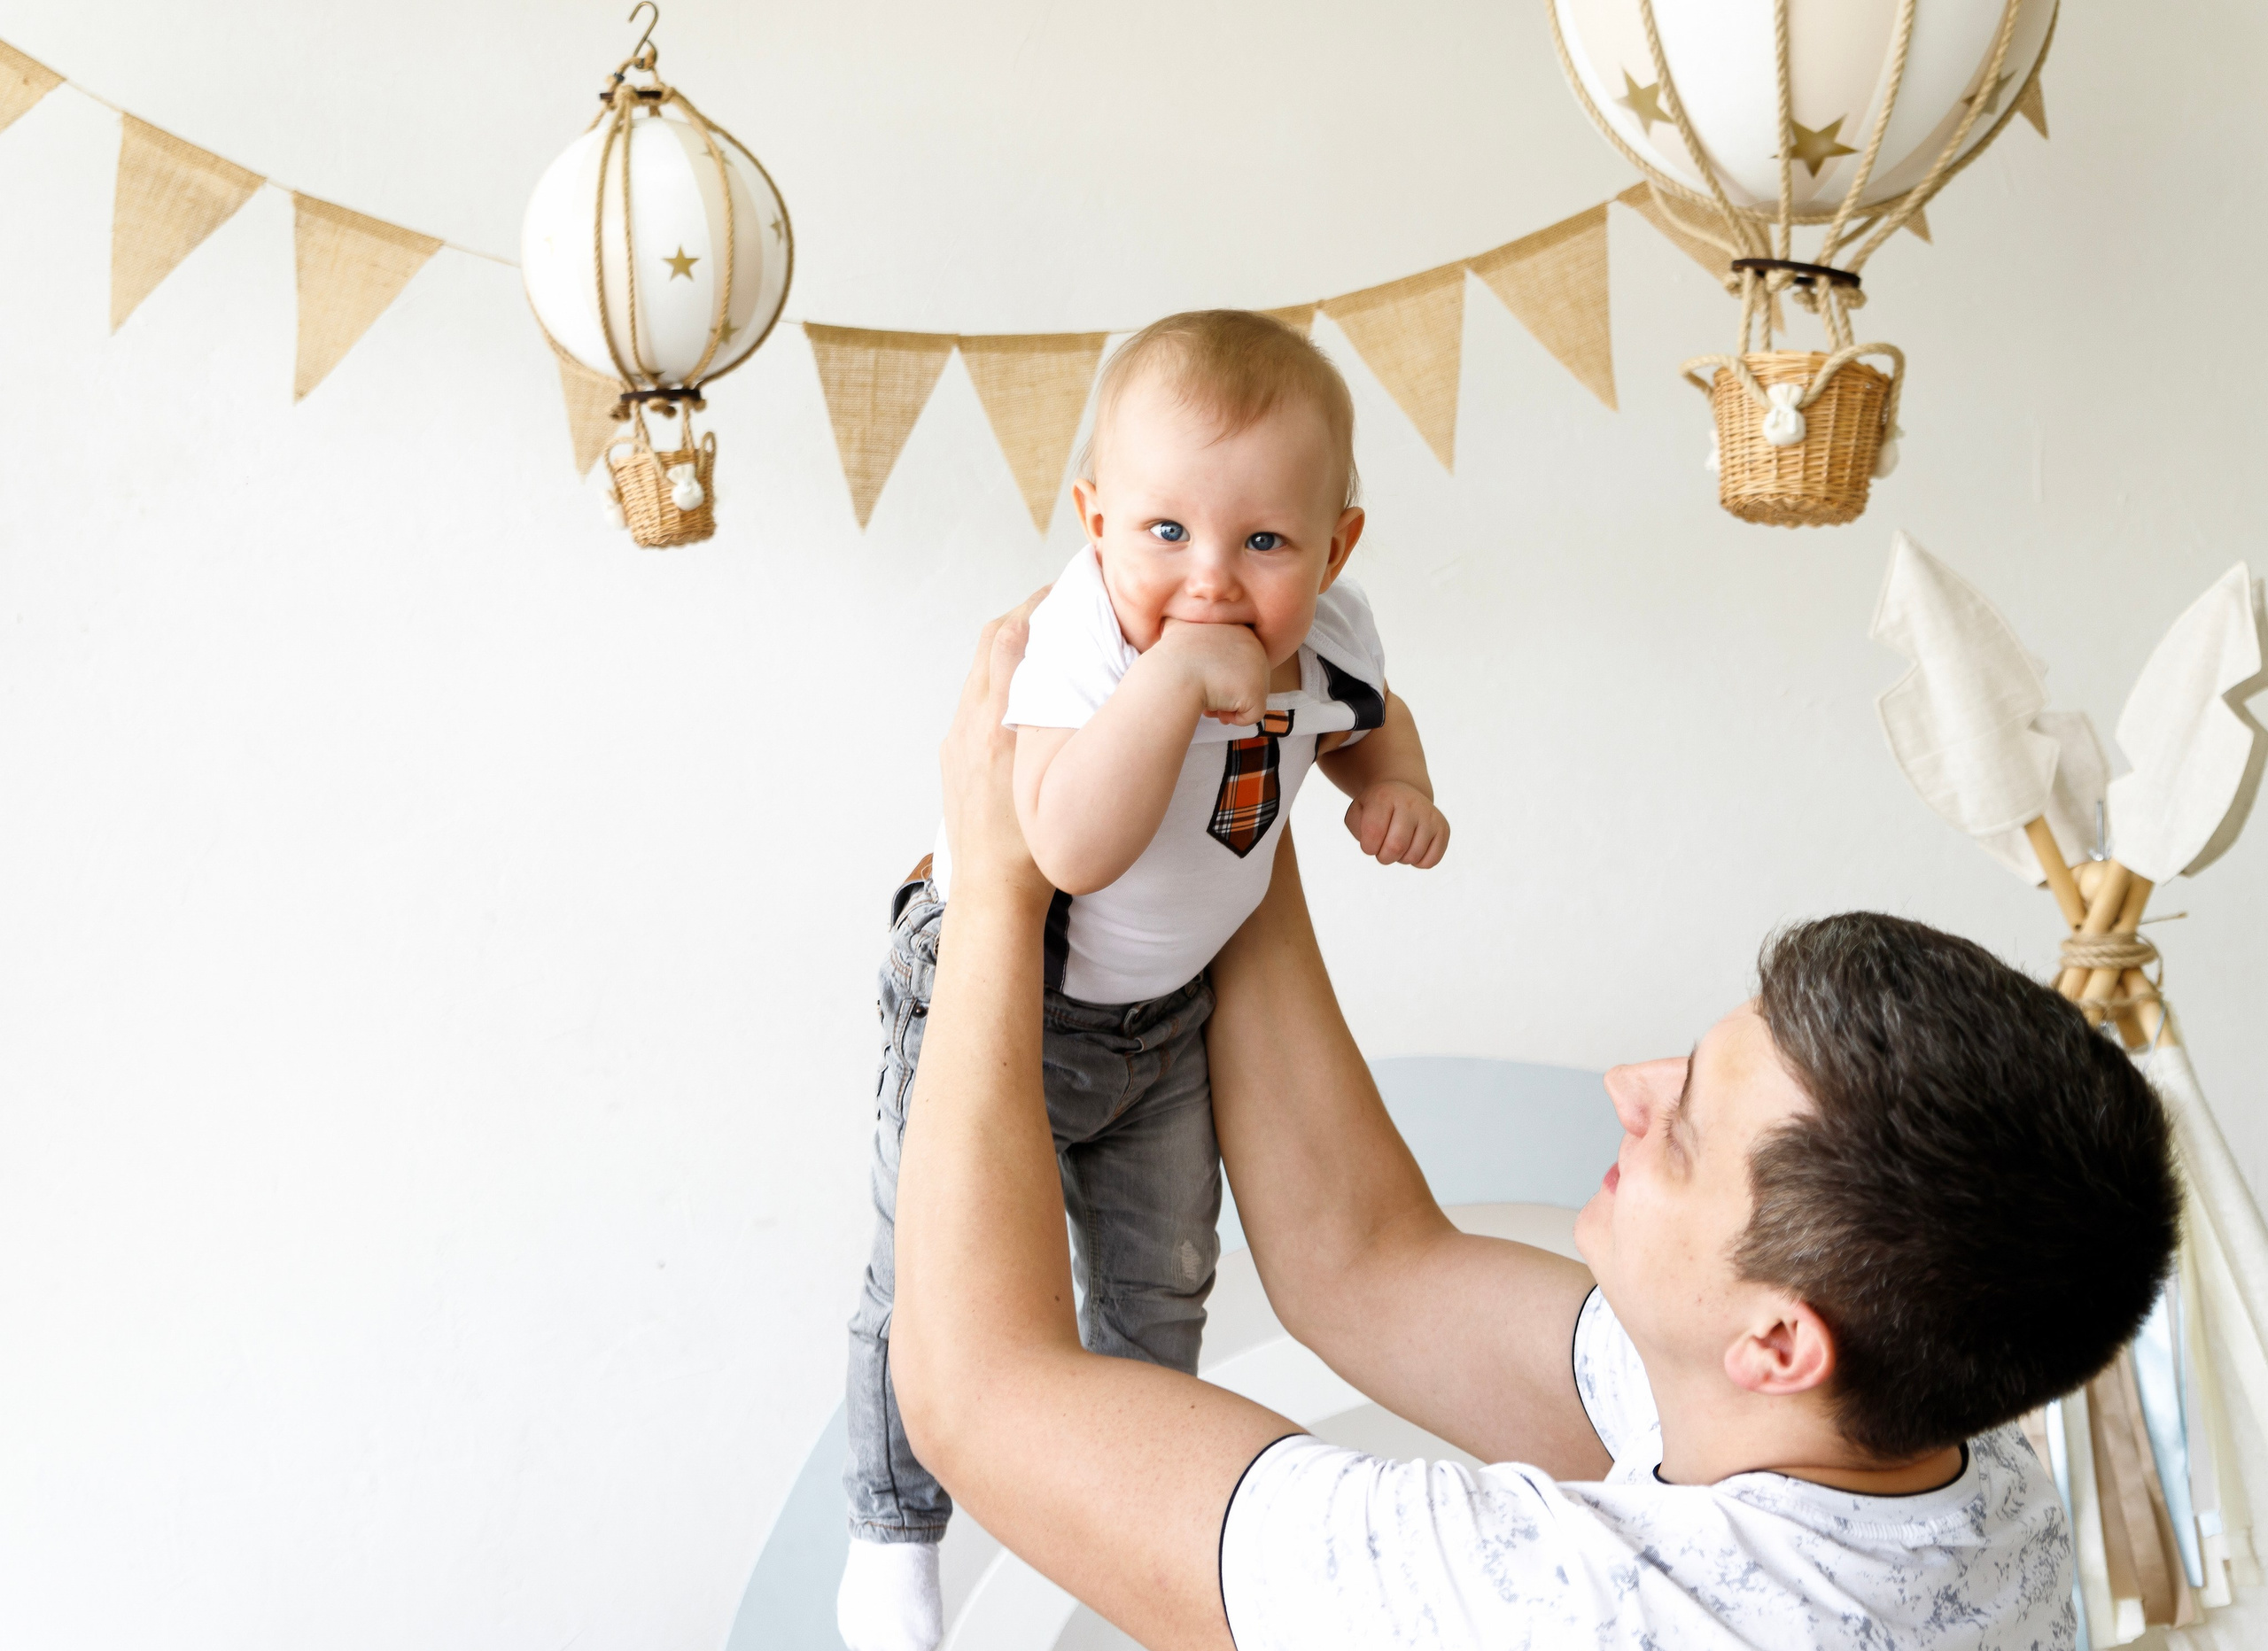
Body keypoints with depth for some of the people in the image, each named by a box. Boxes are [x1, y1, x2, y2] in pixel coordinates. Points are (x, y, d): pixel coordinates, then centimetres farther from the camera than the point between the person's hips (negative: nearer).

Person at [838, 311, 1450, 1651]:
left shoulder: (1326, 632, -15)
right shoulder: (1087, 646, -36)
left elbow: (1370, 716, 11)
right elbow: (1070, 849, -51)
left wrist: (1397, 784, -11)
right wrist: (1179, 675, -54)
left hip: (1168, 1012, 6)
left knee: (1164, 1276, 23)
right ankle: (895, 1535, 33)